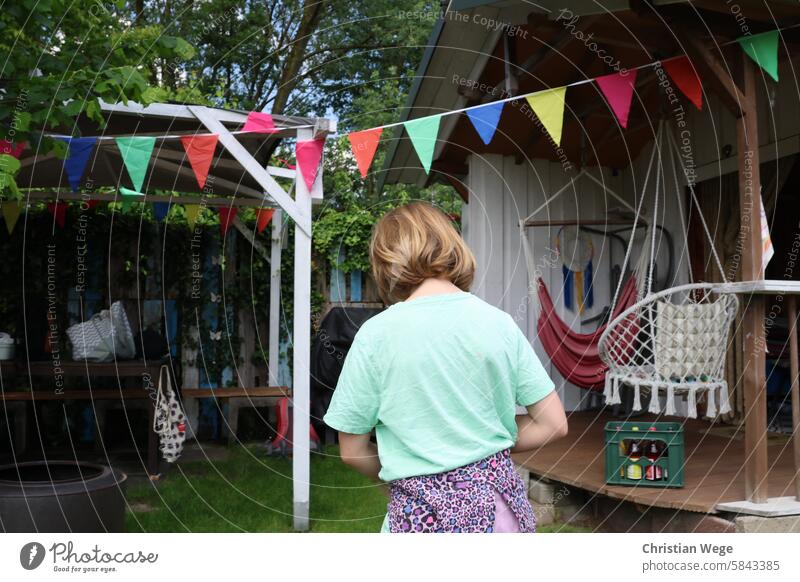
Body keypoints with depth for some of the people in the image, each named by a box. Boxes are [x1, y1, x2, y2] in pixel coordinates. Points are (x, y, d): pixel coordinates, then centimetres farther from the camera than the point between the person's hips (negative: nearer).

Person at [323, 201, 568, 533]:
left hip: (425, 512, -3)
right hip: (500, 496, 4)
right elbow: (553, 424, 2)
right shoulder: (499, 322, -1)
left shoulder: (376, 334, -9)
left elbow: (353, 451, -2)